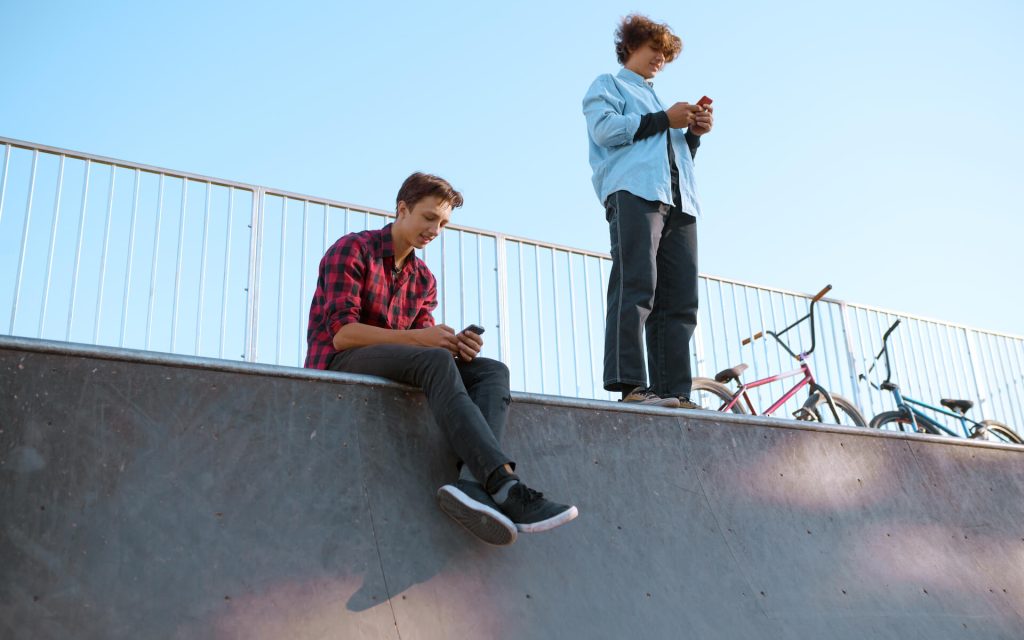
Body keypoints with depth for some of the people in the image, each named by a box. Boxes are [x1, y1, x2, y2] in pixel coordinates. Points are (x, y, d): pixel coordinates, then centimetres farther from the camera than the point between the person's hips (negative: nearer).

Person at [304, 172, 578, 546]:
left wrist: (455, 345, -14)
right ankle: (505, 486, -48)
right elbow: (341, 334, -15)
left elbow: (423, 345, 9)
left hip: (396, 369, 7)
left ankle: (474, 482, -44)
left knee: (493, 372, -16)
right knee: (435, 361, -35)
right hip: (337, 366, -7)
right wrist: (417, 338, -23)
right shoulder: (352, 250, -3)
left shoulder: (424, 280, 17)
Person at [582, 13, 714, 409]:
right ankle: (630, 385, -28)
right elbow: (605, 128, -2)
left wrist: (694, 133, 17)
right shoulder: (609, 85, 19)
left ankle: (674, 392, -12)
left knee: (680, 300, -6)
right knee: (637, 286, -22)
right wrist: (664, 119, 1)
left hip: (679, 203, 7)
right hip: (634, 192, -7)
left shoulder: (657, 101, 39)